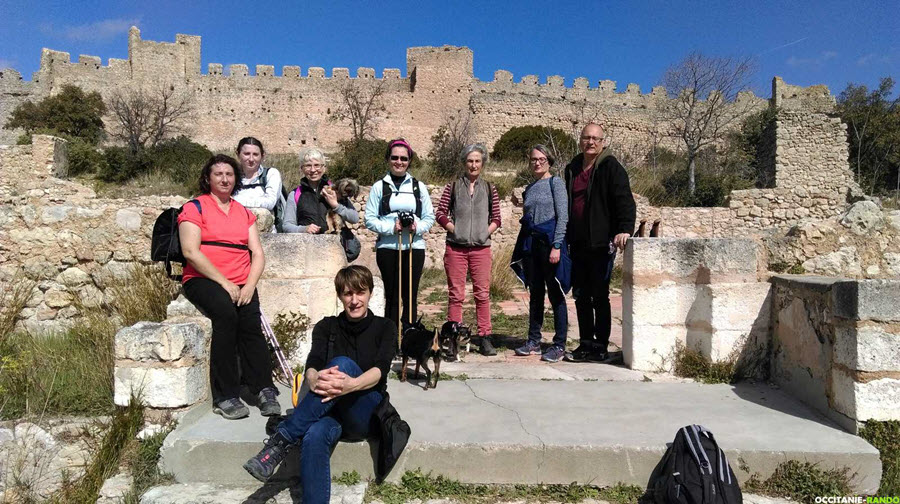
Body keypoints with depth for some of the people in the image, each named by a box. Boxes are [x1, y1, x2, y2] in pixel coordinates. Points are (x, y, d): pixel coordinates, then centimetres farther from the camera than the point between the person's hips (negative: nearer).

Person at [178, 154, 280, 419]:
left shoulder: (244, 213, 21)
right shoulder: (194, 208, 7)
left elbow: (258, 253, 13)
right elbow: (190, 251, -6)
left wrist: (249, 285, -6)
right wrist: (224, 282, -14)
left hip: (241, 285, 4)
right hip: (203, 280, -3)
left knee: (251, 321, -25)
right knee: (226, 314, -32)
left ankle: (265, 390, -22)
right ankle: (225, 397, -26)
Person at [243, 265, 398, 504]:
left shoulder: (384, 328, 8)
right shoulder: (326, 327, 13)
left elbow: (380, 369, -11)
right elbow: (312, 365, -5)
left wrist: (351, 385, -36)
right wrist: (315, 380, -33)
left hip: (367, 413, -2)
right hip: (328, 408, 2)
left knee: (343, 364, -33)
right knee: (314, 436, -37)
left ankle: (281, 439, -32)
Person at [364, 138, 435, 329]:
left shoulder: (419, 187, 11)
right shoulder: (379, 187, 4)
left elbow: (430, 217, 9)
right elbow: (370, 219, -1)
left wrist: (417, 227, -12)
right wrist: (391, 227, -16)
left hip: (414, 247, 2)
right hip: (387, 247, -1)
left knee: (410, 296, 4)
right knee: (392, 296, 4)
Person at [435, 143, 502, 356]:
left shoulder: (489, 190, 10)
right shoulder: (452, 187, 7)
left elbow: (496, 219, 11)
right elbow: (440, 213, 4)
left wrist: (486, 232, -3)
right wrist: (454, 229, -6)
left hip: (481, 248, 1)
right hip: (455, 247, -1)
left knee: (483, 294, 1)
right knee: (456, 294, 3)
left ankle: (485, 337, 8)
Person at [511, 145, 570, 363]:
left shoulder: (555, 183, -2)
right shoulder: (529, 188, 17)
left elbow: (563, 216, -10)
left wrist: (556, 246, -17)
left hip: (550, 241, -6)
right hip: (530, 243, 6)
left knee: (555, 294, -2)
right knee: (535, 294, 11)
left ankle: (559, 345, 3)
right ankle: (534, 341, 18)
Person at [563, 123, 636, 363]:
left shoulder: (610, 167, -5)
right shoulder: (572, 169, 15)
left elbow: (624, 200, -14)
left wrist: (625, 229, -29)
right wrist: (566, 239, 17)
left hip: (601, 243, -7)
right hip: (578, 244, 7)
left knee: (599, 296, -1)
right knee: (580, 295, 11)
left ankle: (601, 347, 10)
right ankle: (586, 344, 22)